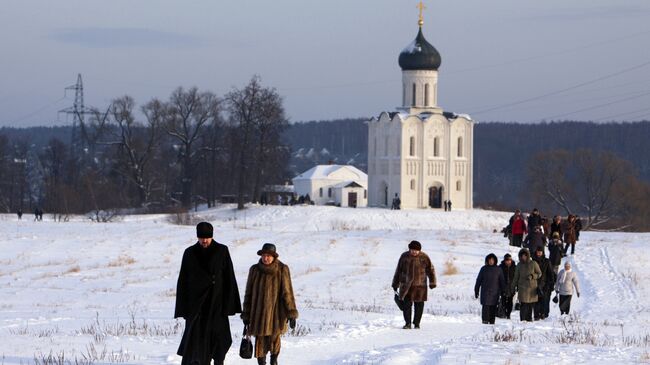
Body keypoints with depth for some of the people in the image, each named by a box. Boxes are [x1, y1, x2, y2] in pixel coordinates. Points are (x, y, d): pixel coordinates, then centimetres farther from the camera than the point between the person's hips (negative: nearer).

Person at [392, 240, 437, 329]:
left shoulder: (424, 257, 0)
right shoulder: (404, 257, 2)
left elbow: (430, 270, 8)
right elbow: (398, 271, 10)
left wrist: (432, 282, 3)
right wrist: (395, 284, 13)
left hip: (420, 285, 0)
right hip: (406, 285, 0)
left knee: (419, 305, 2)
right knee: (407, 304, -7)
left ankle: (416, 323, 13)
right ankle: (407, 323, -1)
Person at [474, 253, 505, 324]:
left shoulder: (498, 270, 5)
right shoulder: (483, 269, 3)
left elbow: (502, 281, 9)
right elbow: (478, 280, 7)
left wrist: (503, 292, 4)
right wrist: (476, 291, 5)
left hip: (495, 293, 1)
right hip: (485, 292, -1)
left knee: (493, 308, 4)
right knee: (485, 307, -12)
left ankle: (492, 322, 11)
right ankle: (485, 321, -14)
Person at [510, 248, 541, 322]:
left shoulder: (533, 264, 1)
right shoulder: (519, 265, 7)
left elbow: (539, 274, 7)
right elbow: (516, 277, 15)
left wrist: (532, 276, -10)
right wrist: (512, 287, 14)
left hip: (532, 288, 0)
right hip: (523, 288, 0)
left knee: (530, 305, 2)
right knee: (524, 304, -10)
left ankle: (529, 319, 13)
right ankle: (523, 320, -11)